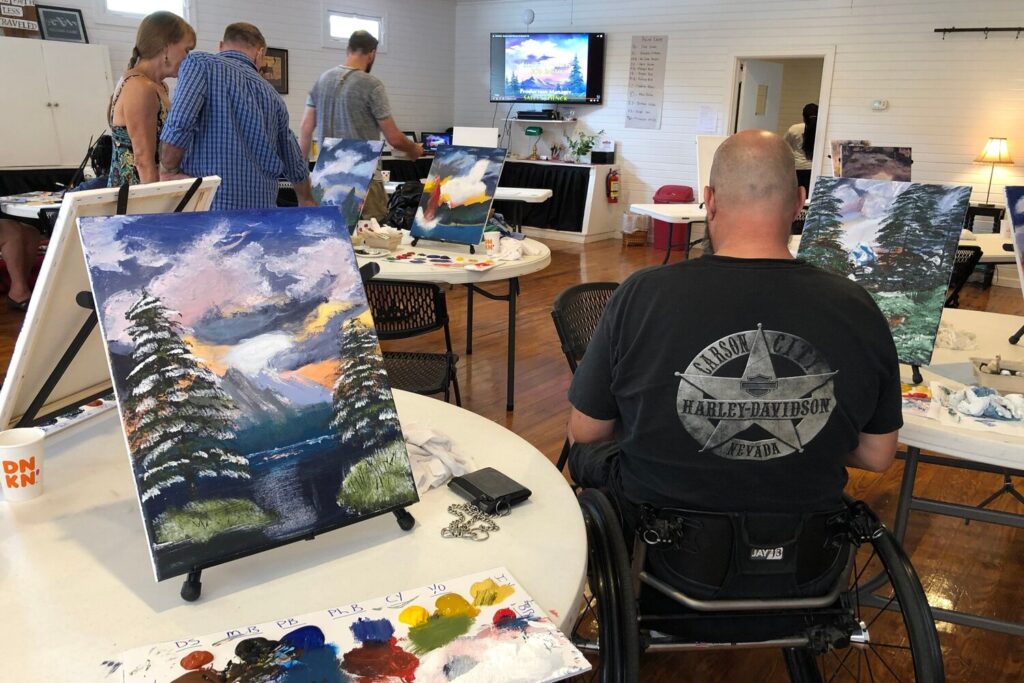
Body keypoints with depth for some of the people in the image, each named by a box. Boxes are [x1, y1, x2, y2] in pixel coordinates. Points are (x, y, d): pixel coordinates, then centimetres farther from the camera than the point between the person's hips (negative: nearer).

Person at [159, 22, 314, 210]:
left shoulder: (200, 63, 2)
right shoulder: (272, 94, 17)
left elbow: (179, 121, -16)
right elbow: (293, 160, 27)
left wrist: (168, 171, -2)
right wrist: (307, 200, 44)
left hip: (210, 206, -5)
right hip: (261, 208, 5)